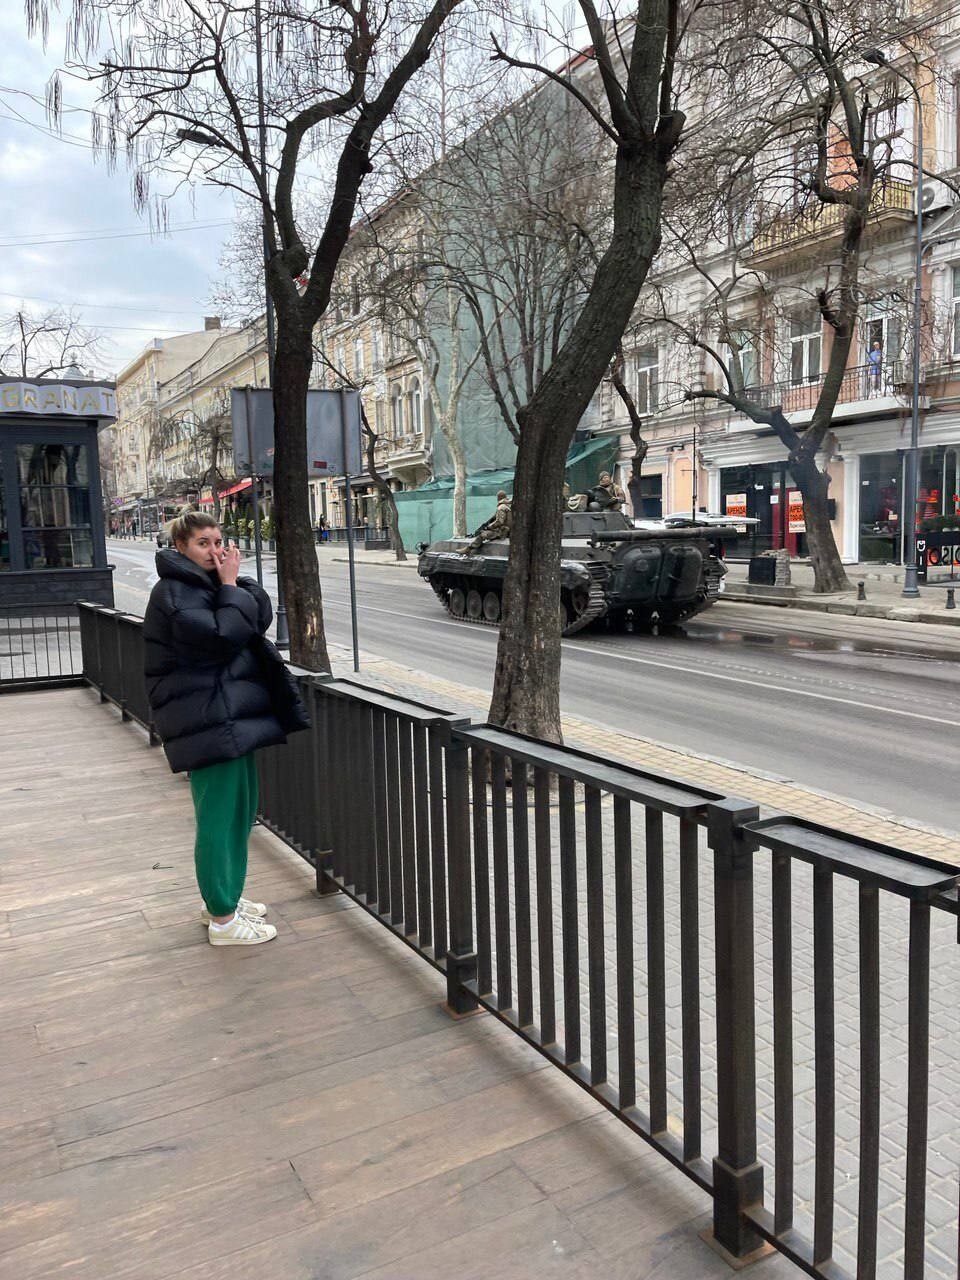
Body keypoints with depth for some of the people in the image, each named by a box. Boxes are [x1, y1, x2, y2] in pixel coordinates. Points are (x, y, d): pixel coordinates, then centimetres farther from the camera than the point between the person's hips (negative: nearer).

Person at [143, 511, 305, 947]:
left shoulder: (210, 582, 15)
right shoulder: (174, 591, -12)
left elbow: (262, 615, 4)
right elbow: (219, 636, -24)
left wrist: (234, 583, -8)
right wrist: (231, 588, -14)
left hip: (235, 715, 10)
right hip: (207, 723, -9)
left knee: (241, 808, 17)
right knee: (218, 816, -4)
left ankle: (222, 896, 32)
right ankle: (222, 918, 6)